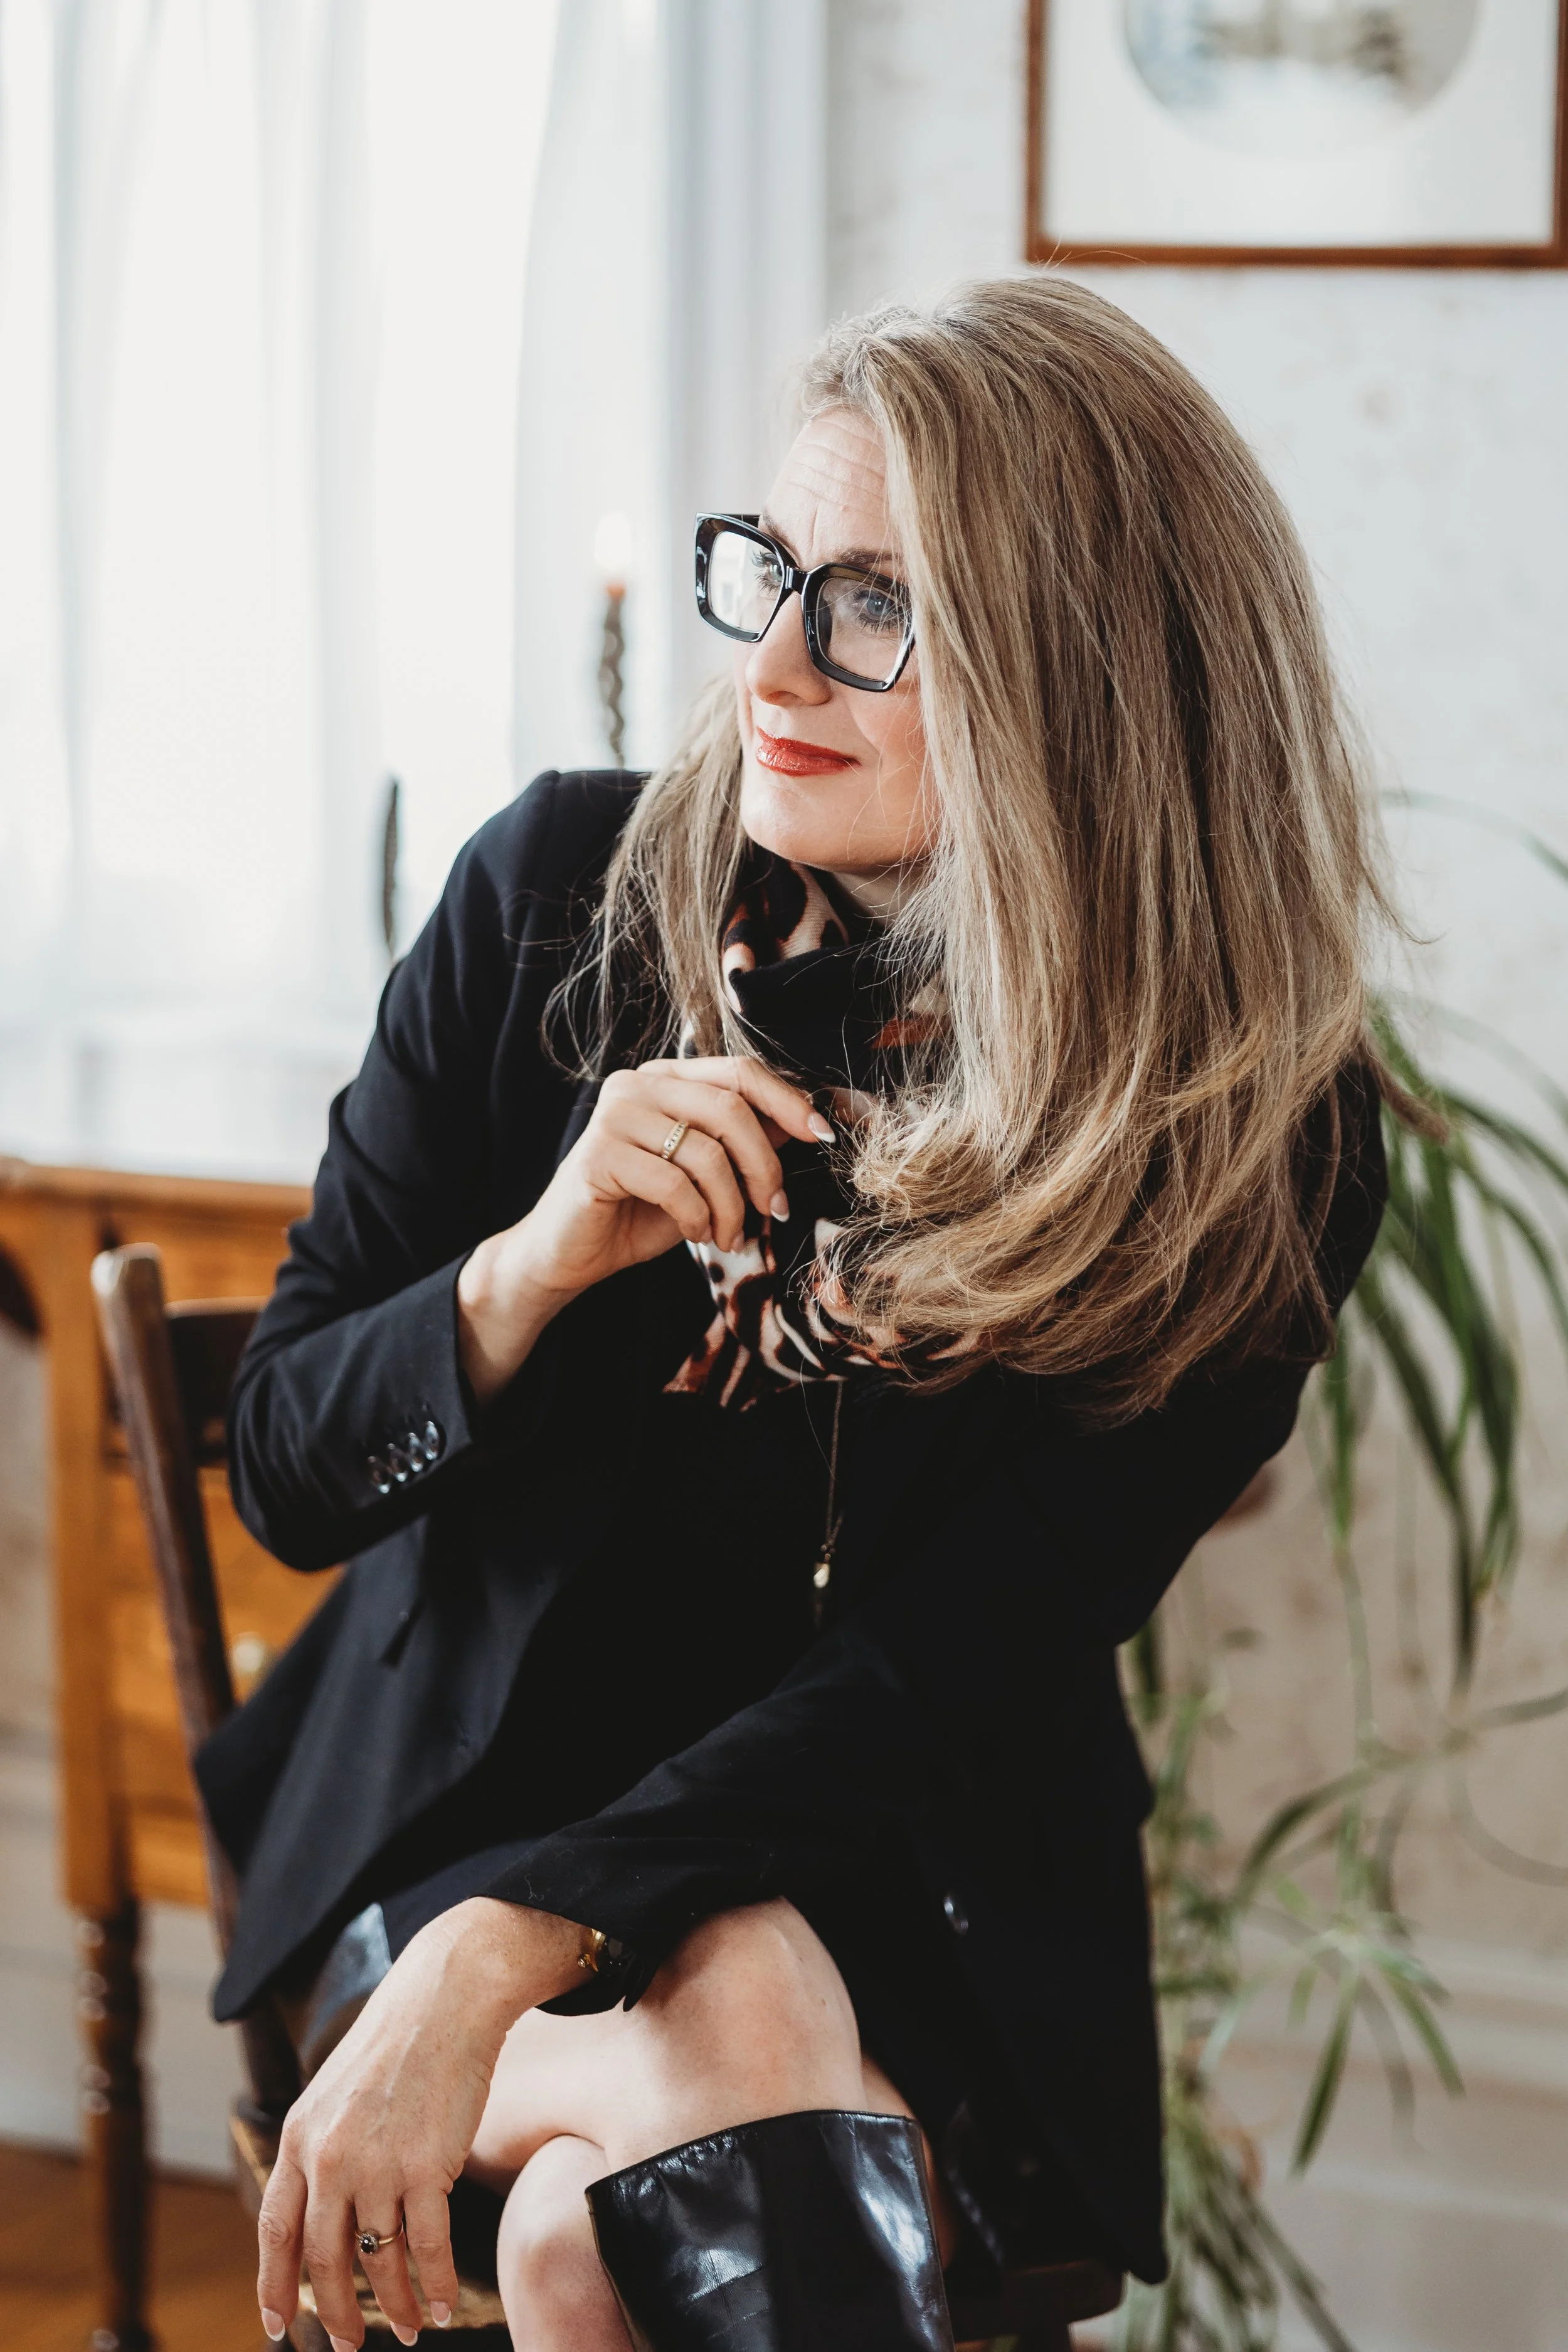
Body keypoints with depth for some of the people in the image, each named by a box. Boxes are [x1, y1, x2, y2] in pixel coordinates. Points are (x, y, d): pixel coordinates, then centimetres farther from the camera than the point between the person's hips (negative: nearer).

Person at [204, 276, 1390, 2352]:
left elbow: (938, 1675, -15)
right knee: (734, 2036, -32)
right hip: (453, 1810, 1)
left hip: (924, 1910, -1)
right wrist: (534, 1267, -20)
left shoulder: (1256, 1151, -10)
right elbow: (286, 1470, 2)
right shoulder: (560, 894, -4)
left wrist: (497, 1960, -28)